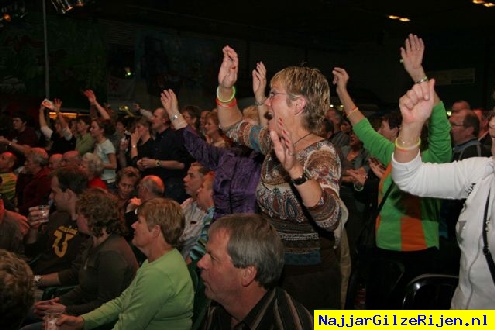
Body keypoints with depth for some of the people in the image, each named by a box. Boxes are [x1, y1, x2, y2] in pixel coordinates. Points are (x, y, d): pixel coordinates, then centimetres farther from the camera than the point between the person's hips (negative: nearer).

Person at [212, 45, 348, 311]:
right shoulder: (274, 141, -1)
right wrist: (225, 88, -2)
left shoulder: (321, 153, -23)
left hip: (308, 277, -7)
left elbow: (330, 219, -38)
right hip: (272, 267, 7)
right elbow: (233, 127, 14)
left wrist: (294, 169, -52)